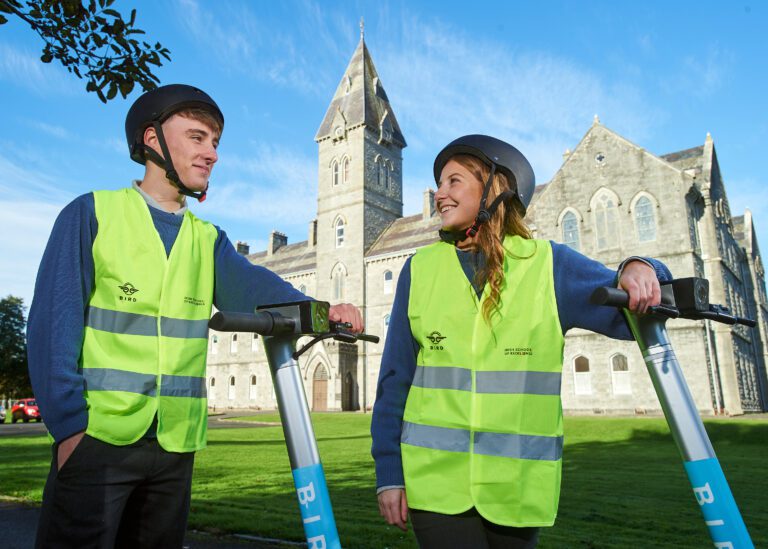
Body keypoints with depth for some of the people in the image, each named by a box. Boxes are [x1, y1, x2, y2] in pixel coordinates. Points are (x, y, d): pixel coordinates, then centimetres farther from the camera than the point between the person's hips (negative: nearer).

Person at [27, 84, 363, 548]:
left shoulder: (209, 239, 10)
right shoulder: (92, 213, -1)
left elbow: (249, 285, -10)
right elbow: (54, 322, -6)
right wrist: (69, 421, -15)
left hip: (175, 444, 4)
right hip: (97, 436, -4)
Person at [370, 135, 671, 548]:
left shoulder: (548, 265, 0)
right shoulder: (420, 268, 1)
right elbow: (395, 377, 3)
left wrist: (639, 271, -27)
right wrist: (388, 472, 1)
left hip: (520, 485, 1)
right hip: (436, 480, 0)